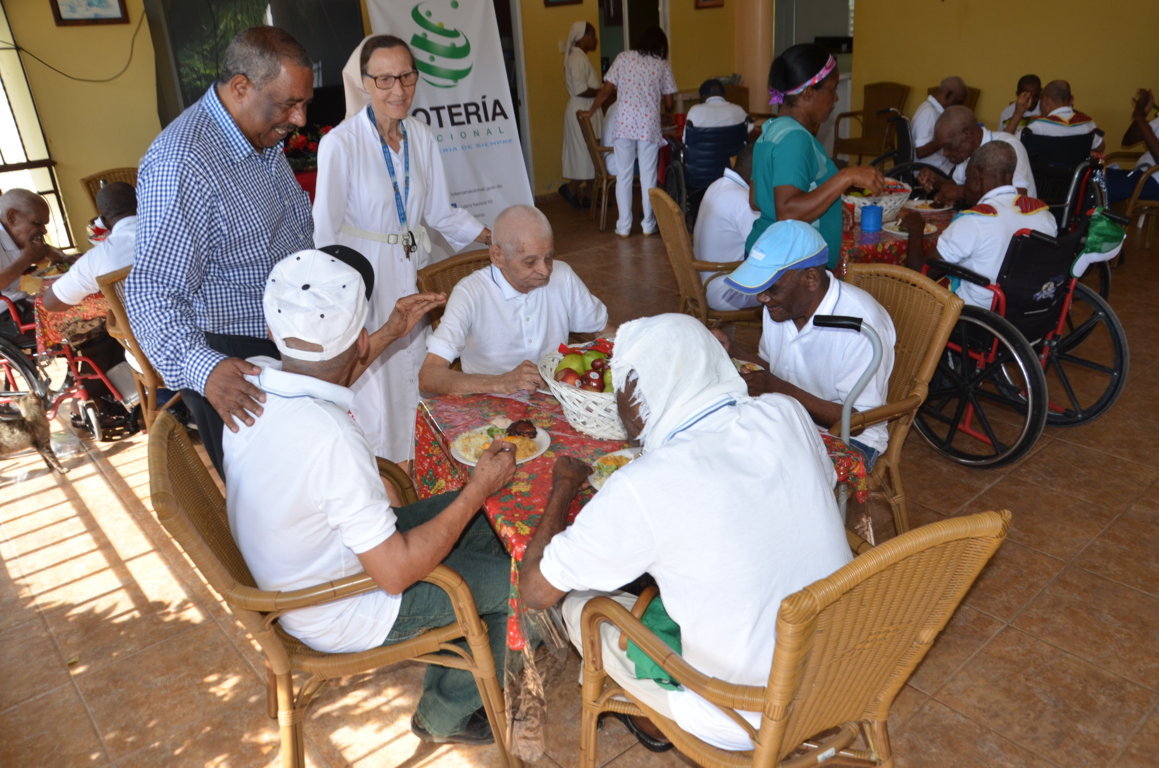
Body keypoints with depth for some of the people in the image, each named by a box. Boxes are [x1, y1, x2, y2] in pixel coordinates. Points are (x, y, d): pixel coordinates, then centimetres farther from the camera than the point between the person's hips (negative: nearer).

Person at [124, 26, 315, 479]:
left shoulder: (263, 139, 4)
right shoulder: (183, 164, -26)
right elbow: (152, 291, -31)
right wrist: (203, 368, -46)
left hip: (287, 346, 9)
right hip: (234, 367, -9)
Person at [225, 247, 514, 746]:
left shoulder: (251, 381, -13)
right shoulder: (331, 438, -38)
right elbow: (396, 573, -30)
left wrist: (393, 334, 14)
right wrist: (480, 488, -22)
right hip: (340, 616, -8)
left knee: (474, 522, 18)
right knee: (513, 580, 5)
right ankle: (447, 714, 28)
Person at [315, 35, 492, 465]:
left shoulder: (420, 135, -1)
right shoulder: (341, 143, -18)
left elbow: (439, 212, 7)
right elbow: (325, 230, -15)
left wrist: (497, 238, 0)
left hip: (411, 271, 6)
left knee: (411, 377, 18)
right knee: (375, 385, 3)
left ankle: (411, 472, 38)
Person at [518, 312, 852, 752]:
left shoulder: (641, 489, -28)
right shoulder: (785, 414, -13)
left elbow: (534, 589, -14)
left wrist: (563, 487, 1)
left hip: (742, 724, -5)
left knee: (578, 603, 12)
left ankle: (653, 720, 35)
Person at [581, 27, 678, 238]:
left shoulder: (624, 58, 8)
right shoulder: (663, 65, 8)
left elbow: (607, 90, 3)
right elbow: (669, 103, 10)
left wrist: (590, 111, 16)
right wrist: (669, 106, 33)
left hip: (624, 123, 0)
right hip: (649, 125, 0)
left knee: (623, 175, 6)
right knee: (648, 176, 7)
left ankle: (624, 226, 8)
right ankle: (648, 225, 12)